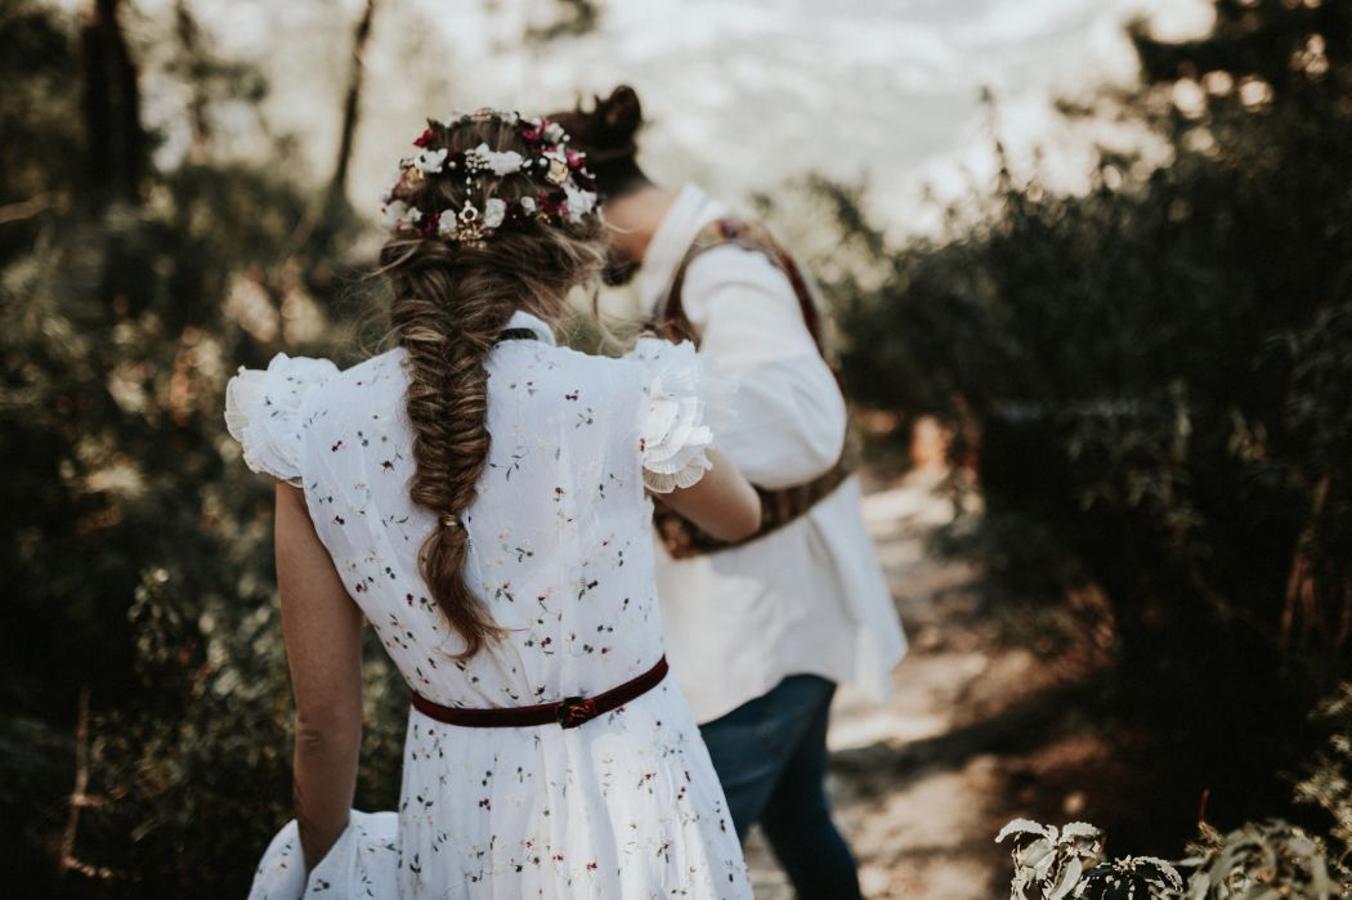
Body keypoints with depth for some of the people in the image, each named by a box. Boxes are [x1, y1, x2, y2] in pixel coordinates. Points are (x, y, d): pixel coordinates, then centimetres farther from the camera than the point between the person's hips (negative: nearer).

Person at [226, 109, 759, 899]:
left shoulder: (317, 431, -12)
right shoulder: (628, 404, -18)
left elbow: (326, 716, -5)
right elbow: (742, 517, 6)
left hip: (457, 812, 2)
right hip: (630, 799, -1)